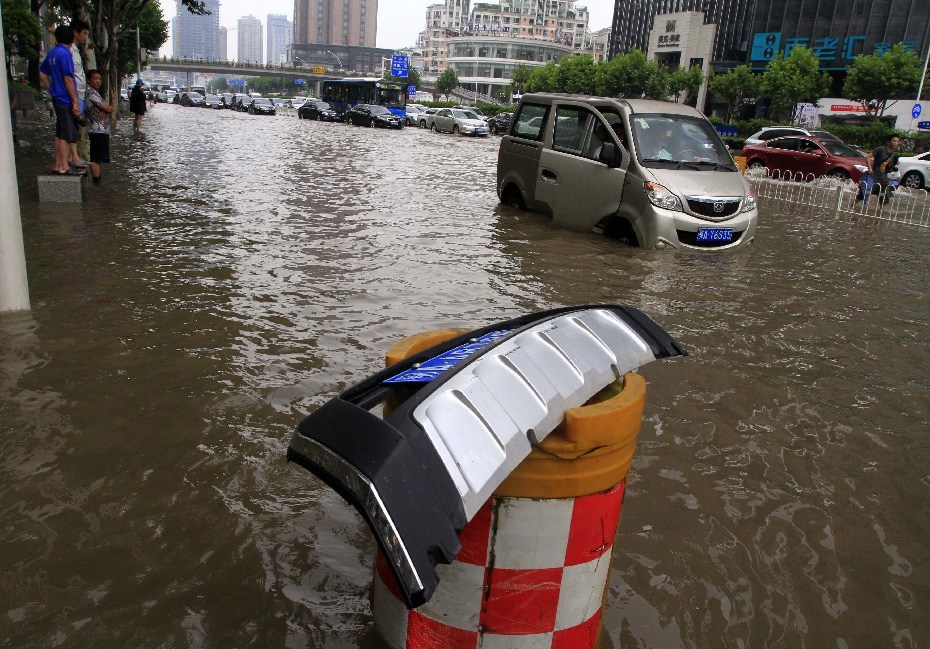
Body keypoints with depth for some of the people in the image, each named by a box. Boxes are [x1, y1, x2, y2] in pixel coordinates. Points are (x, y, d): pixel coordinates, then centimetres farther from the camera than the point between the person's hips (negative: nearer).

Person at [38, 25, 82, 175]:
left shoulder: (52, 53, 13)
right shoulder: (64, 53, -14)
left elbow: (42, 72, 23)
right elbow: (68, 79, -18)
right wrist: (76, 102, -17)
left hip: (57, 99, 9)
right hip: (66, 100, -9)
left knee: (60, 133, 13)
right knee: (67, 135, -5)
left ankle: (58, 165, 18)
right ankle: (64, 167, -3)